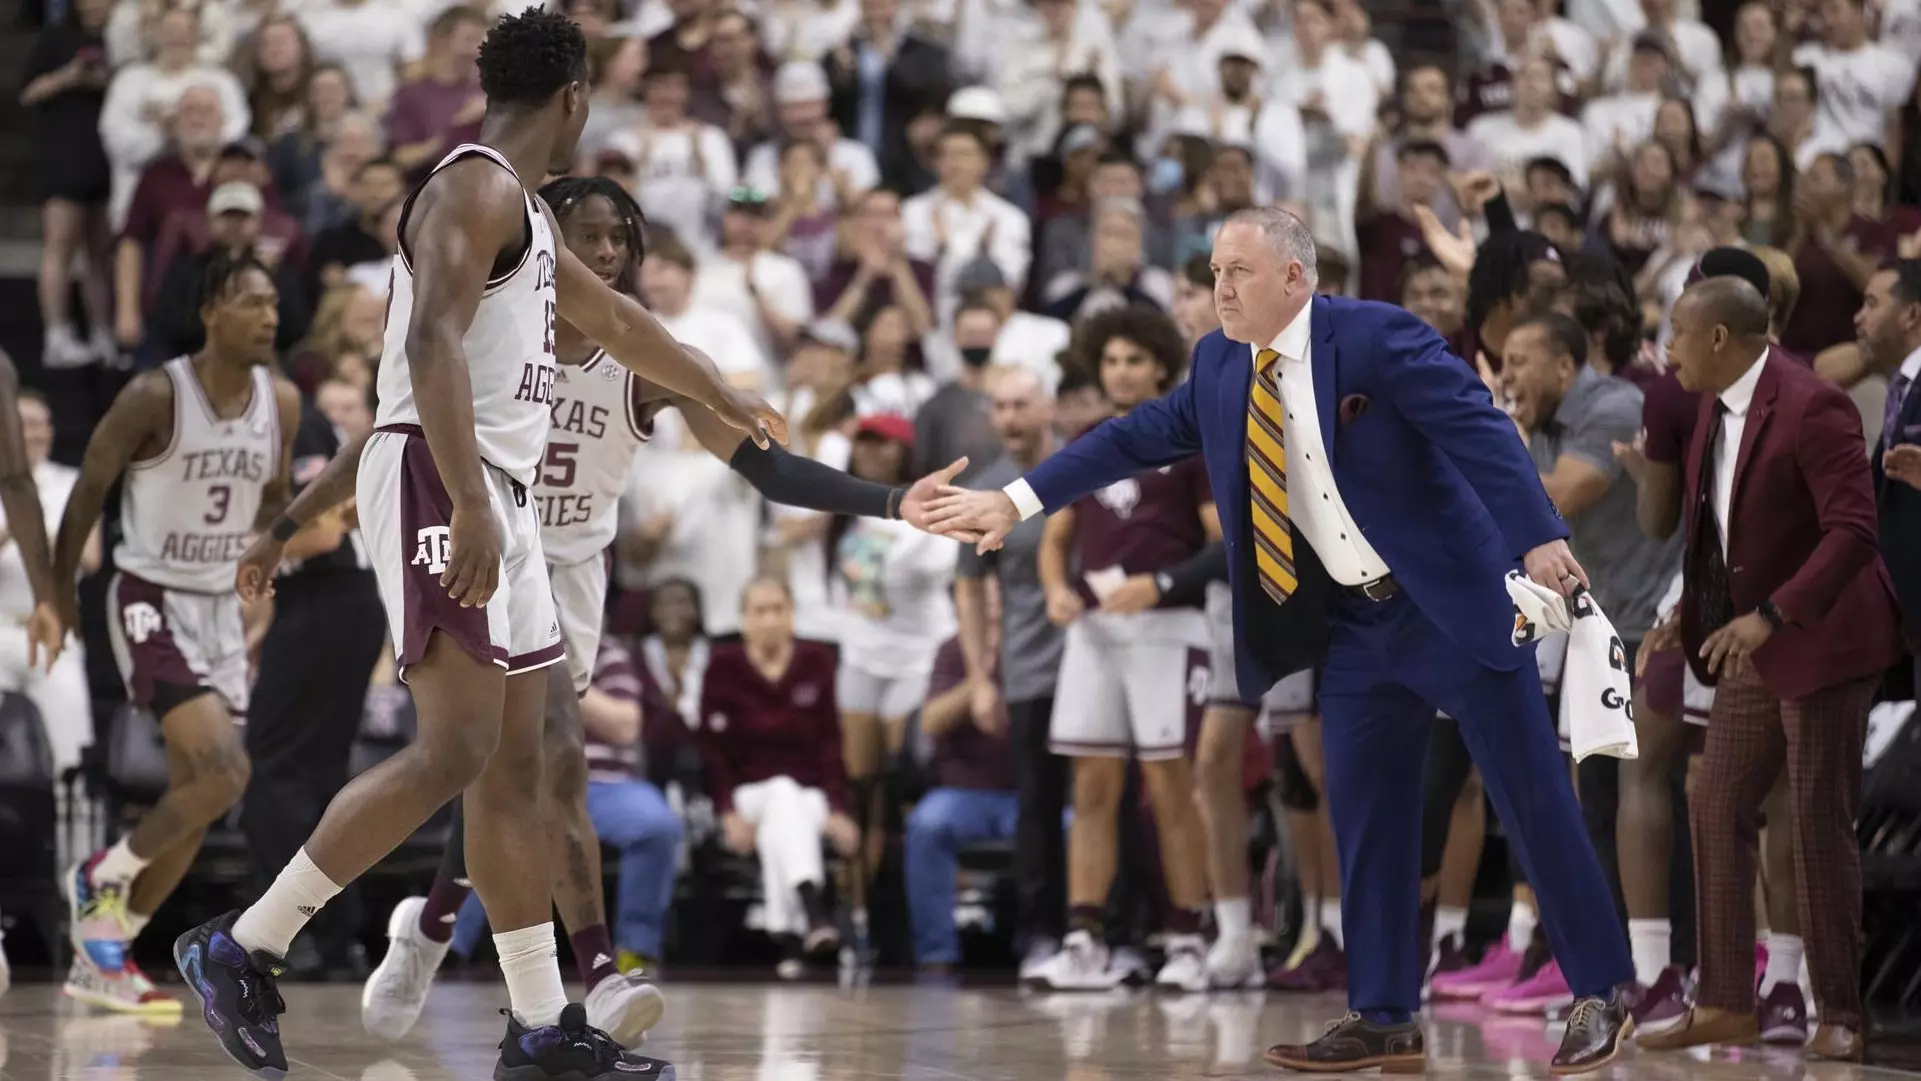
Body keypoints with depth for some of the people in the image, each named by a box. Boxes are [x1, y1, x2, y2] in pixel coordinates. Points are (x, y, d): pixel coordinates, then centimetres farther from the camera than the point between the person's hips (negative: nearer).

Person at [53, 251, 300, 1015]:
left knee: (195, 795, 7)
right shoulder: (155, 398, -18)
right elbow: (88, 491, -7)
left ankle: (102, 954, 20)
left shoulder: (281, 402, 0)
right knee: (223, 773, -21)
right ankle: (104, 876, 3)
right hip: (152, 600, -7)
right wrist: (58, 593, -2)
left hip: (223, 605, 7)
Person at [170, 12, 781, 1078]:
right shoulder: (476, 187, -11)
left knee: (516, 764, 9)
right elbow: (432, 344, -25)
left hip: (495, 493, 11)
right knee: (456, 750, -16)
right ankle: (241, 950, -13)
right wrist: (471, 507, -33)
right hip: (438, 481, -10)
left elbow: (615, 319, 35)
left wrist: (726, 400, 47)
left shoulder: (522, 209, 20)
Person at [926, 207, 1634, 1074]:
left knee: (1532, 799, -2)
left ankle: (1601, 994, 6)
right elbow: (1137, 436, 11)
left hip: (1452, 604, -7)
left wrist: (1538, 538, -34)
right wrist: (1017, 499, 6)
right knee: (1364, 817, 7)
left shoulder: (1376, 336, -16)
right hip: (1355, 625, 7)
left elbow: (1478, 427, -23)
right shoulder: (1220, 365, 5)